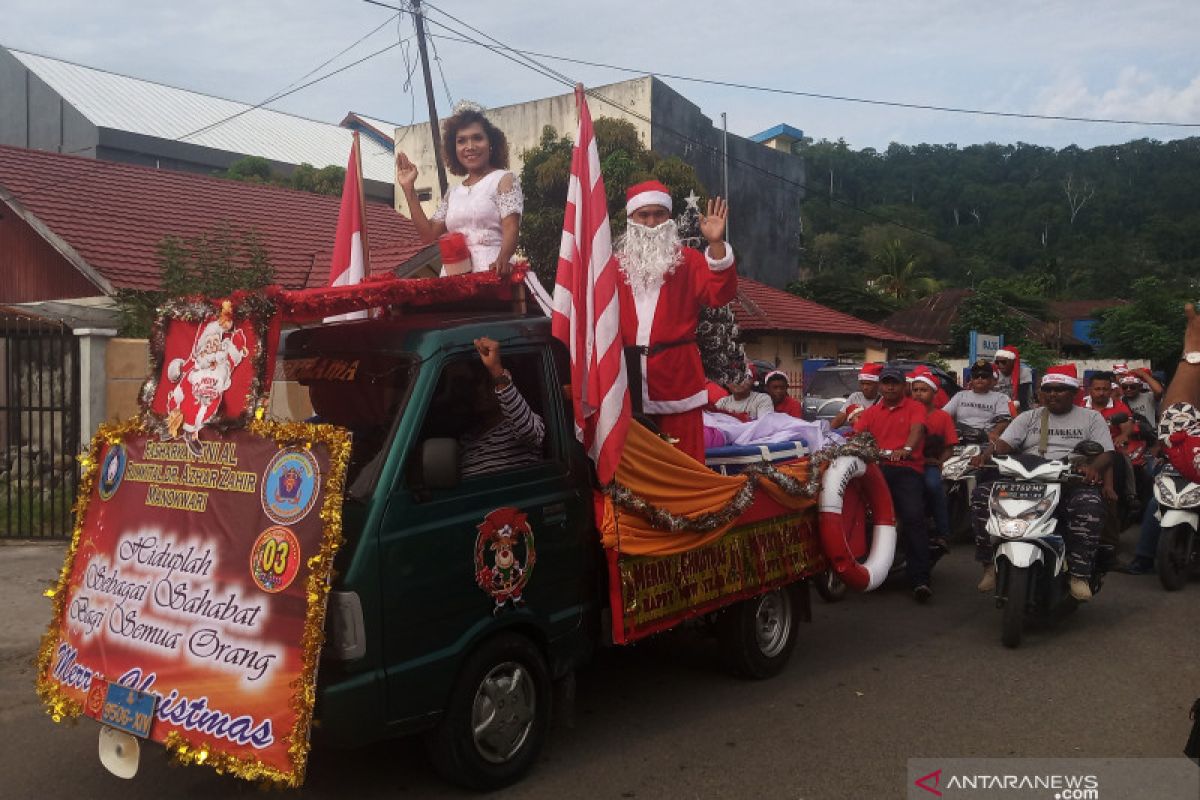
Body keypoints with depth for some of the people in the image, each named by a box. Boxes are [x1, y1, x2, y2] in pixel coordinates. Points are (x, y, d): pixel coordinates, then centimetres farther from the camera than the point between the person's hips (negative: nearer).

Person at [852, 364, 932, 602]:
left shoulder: (915, 408, 14)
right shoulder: (871, 412, 25)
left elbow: (917, 429, -6)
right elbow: (856, 433, 10)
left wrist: (906, 449, -28)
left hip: (907, 468, -3)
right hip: (877, 467, 3)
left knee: (913, 517, -20)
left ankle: (920, 579, -23)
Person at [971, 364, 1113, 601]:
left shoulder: (1091, 418, 17)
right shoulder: (1028, 417, 21)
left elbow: (1106, 453, 5)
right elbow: (1003, 443, 8)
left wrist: (1093, 468, -20)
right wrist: (985, 455, -17)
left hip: (1071, 484, -2)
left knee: (1090, 504, -38)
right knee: (982, 493, -24)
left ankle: (1080, 575, -30)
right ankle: (990, 563, -18)